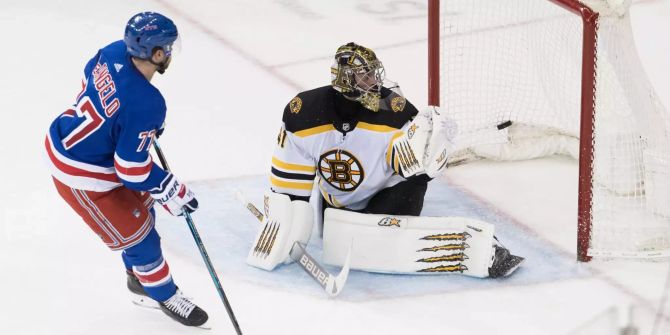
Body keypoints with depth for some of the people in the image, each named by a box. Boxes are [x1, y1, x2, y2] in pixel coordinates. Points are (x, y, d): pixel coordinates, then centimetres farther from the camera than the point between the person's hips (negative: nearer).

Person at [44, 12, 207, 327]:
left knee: (139, 208, 26)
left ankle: (138, 275, 48)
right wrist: (173, 192, -14)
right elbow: (133, 170, -27)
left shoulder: (116, 52, -13)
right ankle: (165, 295, 32)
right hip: (82, 175, -9)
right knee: (137, 234, 9)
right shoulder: (144, 104, -36)